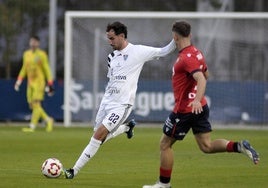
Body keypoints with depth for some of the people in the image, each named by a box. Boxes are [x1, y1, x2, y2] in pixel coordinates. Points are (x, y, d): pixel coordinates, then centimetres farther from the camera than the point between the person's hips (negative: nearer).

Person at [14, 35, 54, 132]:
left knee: (36, 103, -14)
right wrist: (18, 82, 15)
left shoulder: (41, 54, -4)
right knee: (32, 105, 2)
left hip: (39, 82, -6)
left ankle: (32, 126, -15)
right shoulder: (26, 54, 13)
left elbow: (46, 69, -3)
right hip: (30, 83, 6)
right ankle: (48, 120, 18)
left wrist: (50, 84, -7)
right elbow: (24, 69, 22)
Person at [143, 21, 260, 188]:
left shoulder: (186, 58, -19)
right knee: (207, 146, 8)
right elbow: (206, 74, 25)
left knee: (165, 144, 6)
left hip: (184, 110, -9)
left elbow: (202, 79, -32)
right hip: (200, 108, 9)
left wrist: (197, 100, -47)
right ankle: (239, 146, -11)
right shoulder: (196, 52, 9)